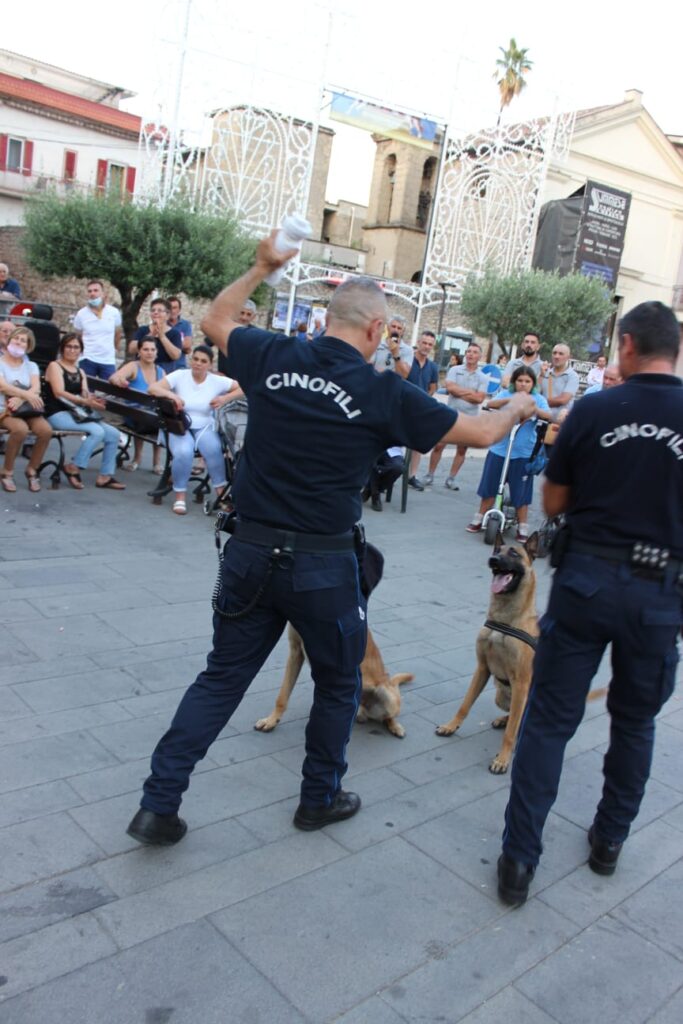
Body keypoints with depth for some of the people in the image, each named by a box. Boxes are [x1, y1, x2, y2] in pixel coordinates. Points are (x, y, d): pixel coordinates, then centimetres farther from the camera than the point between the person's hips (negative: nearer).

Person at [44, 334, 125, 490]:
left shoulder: (80, 371, 21)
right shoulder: (54, 366, 0)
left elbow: (86, 395, 6)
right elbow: (59, 393, -15)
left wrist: (94, 401, -19)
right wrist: (85, 401, -26)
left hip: (77, 413, 7)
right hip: (58, 414, -7)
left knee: (113, 433, -11)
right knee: (97, 431, -28)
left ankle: (105, 476, -6)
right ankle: (73, 468, -15)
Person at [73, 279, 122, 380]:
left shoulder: (114, 312, 1)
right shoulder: (81, 314, -1)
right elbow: (77, 337, 11)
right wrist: (85, 350, 12)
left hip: (108, 361, 1)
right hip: (87, 360, -1)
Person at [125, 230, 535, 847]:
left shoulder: (272, 358, -2)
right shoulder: (382, 392, -10)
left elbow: (216, 321, 21)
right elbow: (480, 433, 0)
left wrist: (263, 267, 29)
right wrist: (516, 408, 21)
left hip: (250, 551, 4)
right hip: (323, 564, -3)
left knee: (222, 677, 17)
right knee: (339, 683, 20)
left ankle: (158, 804, 18)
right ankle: (320, 798, 35)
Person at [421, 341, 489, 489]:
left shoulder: (483, 377, 1)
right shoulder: (455, 370, 1)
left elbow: (479, 398, -11)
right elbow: (450, 388, -15)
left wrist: (459, 392, -11)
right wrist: (470, 392, -12)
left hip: (469, 418, 1)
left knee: (462, 450, 7)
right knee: (438, 445, -1)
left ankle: (451, 479, 19)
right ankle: (429, 475, 12)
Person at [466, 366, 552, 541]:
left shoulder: (538, 399, 2)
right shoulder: (507, 395, 3)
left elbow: (548, 415, -15)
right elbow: (490, 403, -16)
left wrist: (533, 408, -34)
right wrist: (511, 400, -32)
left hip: (523, 454, -1)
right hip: (499, 449, 1)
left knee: (521, 493, 5)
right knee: (489, 487, 11)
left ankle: (523, 527, 17)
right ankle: (479, 519, 26)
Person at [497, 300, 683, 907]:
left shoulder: (592, 410, -6)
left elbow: (553, 503, 3)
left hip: (585, 578, -1)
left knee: (550, 718, 7)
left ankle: (520, 858, 10)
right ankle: (610, 839, 35)